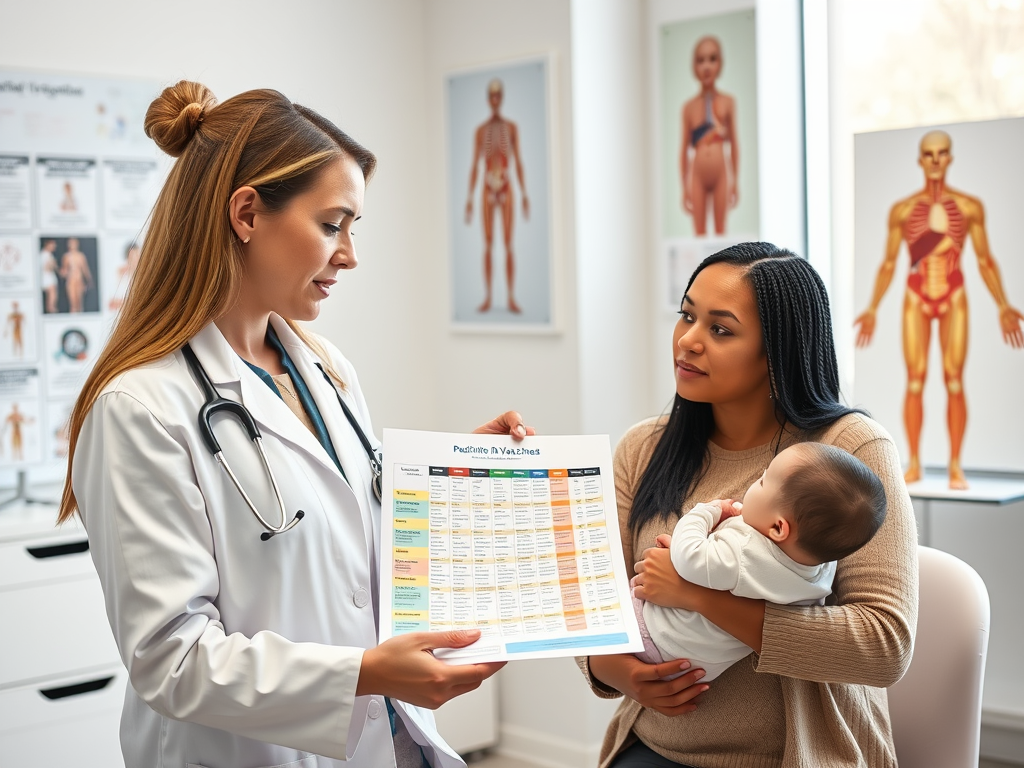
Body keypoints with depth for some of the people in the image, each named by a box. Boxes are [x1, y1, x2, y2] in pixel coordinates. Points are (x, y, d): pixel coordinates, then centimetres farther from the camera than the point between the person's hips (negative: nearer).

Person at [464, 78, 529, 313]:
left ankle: (512, 299, 1)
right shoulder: (479, 130, 6)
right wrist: (469, 200, 1)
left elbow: (519, 162, 3)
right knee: (487, 245, 2)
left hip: (507, 191, -1)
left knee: (509, 245, -3)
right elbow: (474, 166, 5)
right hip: (487, 191, 1)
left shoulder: (512, 127, 4)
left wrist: (525, 195, -2)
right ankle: (487, 298, 7)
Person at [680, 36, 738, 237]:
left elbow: (734, 143, 6)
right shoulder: (689, 107, 4)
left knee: (720, 228, 5)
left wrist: (735, 181, 5)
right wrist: (684, 188, 5)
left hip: (721, 175, 0)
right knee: (699, 231, 2)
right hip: (698, 177, 0)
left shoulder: (727, 102, 3)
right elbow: (685, 148, 7)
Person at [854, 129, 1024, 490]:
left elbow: (985, 261, 5)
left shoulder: (969, 207, 2)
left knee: (954, 381, -4)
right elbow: (888, 264, 7)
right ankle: (914, 464, 4)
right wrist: (872, 309, 0)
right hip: (916, 299, 0)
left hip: (954, 298, 0)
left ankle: (955, 466, 0)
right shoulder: (902, 210, 3)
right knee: (915, 381, -3)